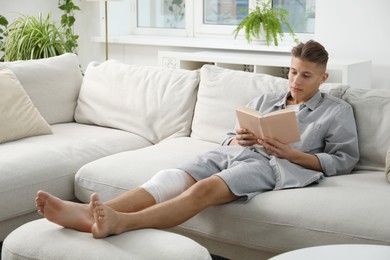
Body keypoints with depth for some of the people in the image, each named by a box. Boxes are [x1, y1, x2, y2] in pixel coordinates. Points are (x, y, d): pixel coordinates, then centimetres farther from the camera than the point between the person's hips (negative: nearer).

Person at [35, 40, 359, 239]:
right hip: (231, 153, 5)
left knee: (206, 188, -36)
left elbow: (345, 160, 6)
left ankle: (122, 222, -57)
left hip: (271, 164, -5)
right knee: (171, 177, -26)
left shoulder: (338, 111, 16)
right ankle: (91, 211, -49)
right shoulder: (265, 99, 28)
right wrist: (237, 140, -1)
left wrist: (292, 153, -7)